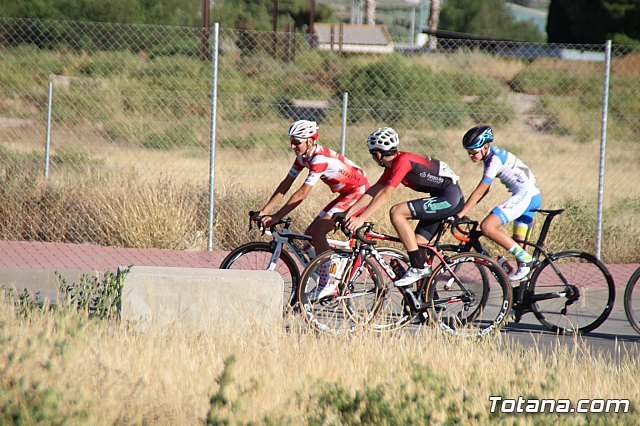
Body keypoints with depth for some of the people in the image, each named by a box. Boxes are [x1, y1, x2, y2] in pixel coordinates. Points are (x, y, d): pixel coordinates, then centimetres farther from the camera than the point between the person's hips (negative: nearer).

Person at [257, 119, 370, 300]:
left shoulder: (320, 158, -27)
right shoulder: (303, 157, 2)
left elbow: (302, 193, -29)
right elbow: (285, 185, 4)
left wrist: (277, 217, -29)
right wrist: (264, 211, -4)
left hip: (358, 192, -10)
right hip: (345, 195, 10)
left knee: (318, 230, -22)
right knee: (310, 234, 2)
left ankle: (327, 285, -20)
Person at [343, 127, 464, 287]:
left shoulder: (402, 162, -18)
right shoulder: (392, 164, 11)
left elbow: (385, 195, -24)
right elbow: (373, 191, 13)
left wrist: (361, 218, -27)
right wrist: (349, 213, 6)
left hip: (449, 198, -10)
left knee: (396, 213, -19)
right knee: (417, 244, 9)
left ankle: (418, 267, -17)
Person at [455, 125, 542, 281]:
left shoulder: (495, 159, -16)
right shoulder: (490, 156, 13)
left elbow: (479, 192, -18)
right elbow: (484, 190, 18)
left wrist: (460, 214, -16)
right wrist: (463, 210, 12)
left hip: (525, 195, -10)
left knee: (487, 227, -20)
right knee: (517, 247, 12)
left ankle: (525, 259, -15)